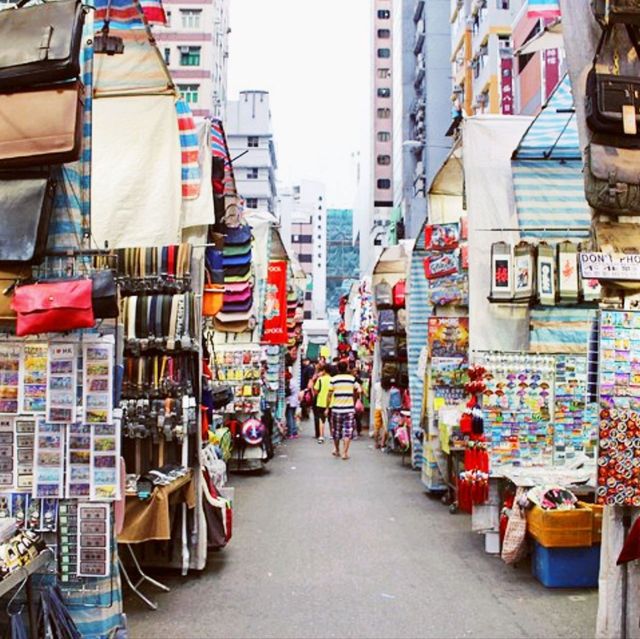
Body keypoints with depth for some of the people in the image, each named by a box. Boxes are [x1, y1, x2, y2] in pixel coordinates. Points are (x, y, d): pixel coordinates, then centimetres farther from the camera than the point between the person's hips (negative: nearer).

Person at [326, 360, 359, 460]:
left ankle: (337, 450, 30)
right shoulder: (352, 379, 0)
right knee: (348, 431, 1)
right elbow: (355, 394, 9)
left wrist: (327, 408, 4)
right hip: (349, 409, 0)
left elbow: (329, 395, -3)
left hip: (336, 409, 0)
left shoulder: (333, 379, -4)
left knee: (336, 431, 15)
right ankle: (345, 453, -5)